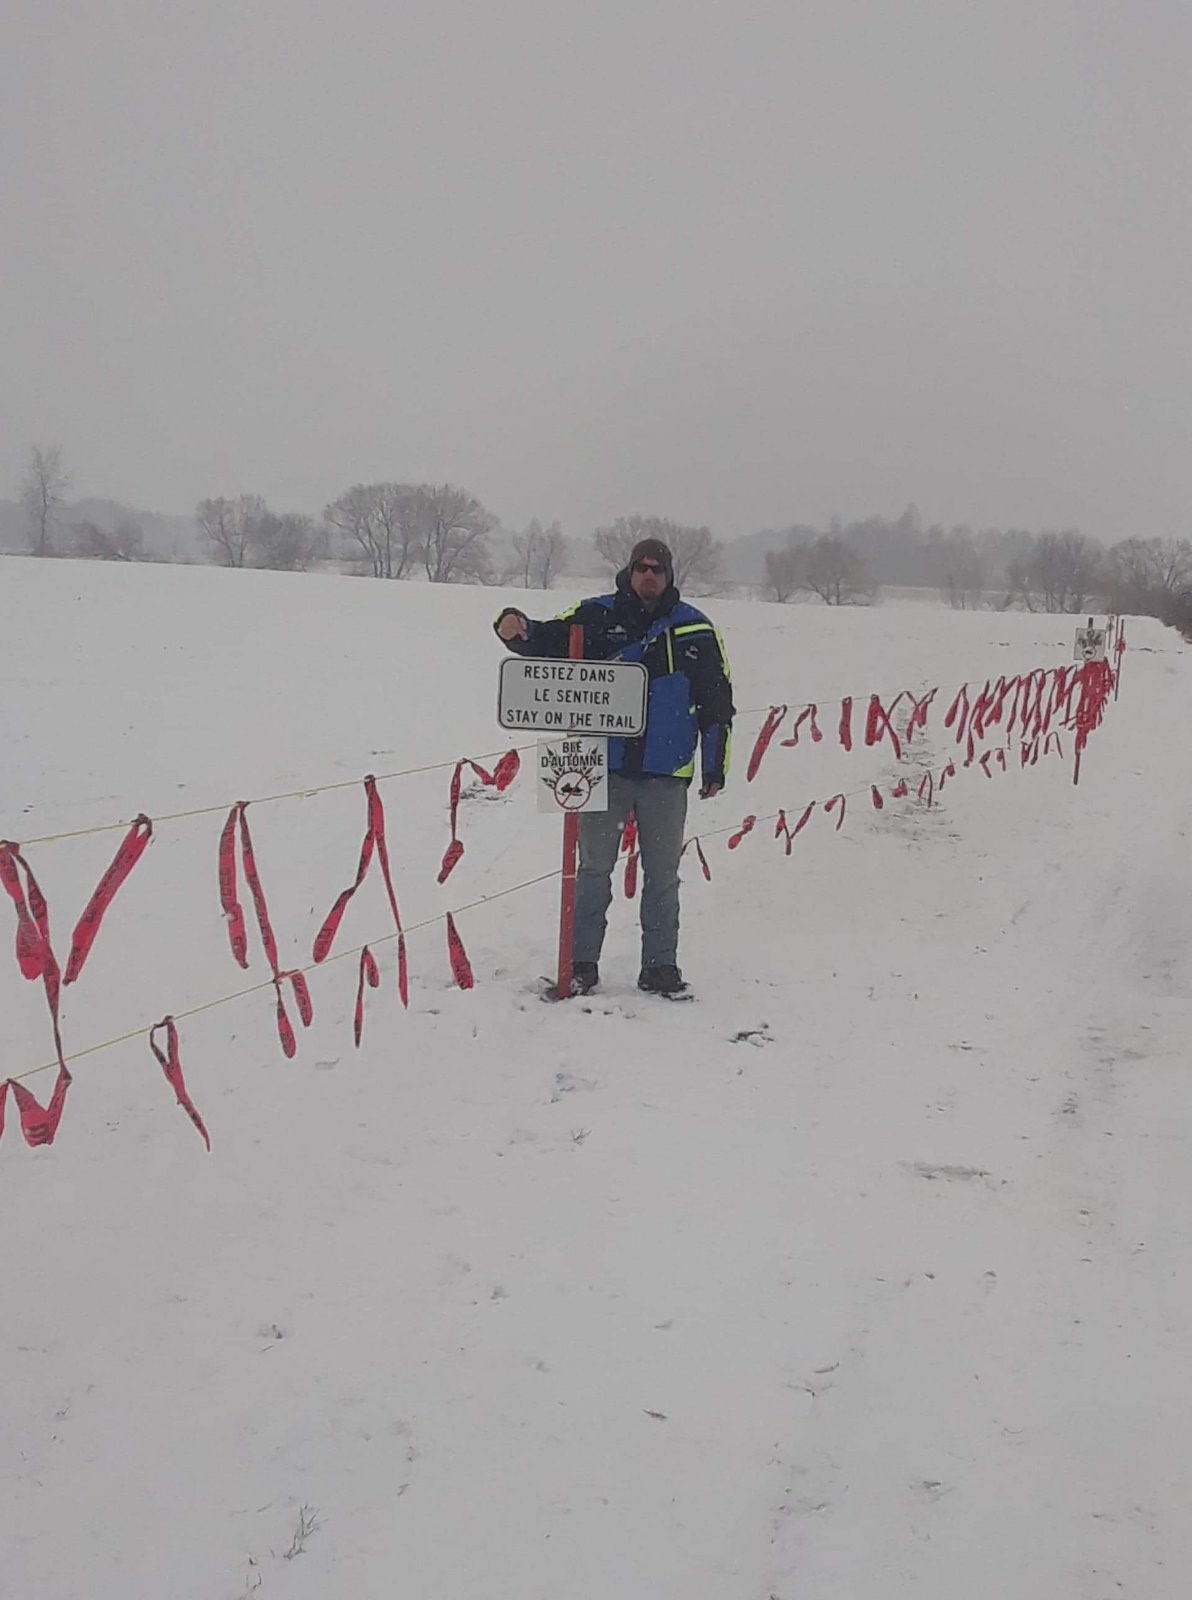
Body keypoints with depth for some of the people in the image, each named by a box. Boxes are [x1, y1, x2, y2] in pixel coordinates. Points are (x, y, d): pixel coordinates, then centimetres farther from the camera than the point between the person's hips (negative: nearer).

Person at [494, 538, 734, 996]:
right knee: (594, 868, 5)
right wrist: (518, 630, -20)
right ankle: (582, 961, 14)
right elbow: (551, 642, 4)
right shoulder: (597, 616, 3)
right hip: (605, 768, 0)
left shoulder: (694, 630, 4)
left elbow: (717, 701, 7)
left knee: (662, 875, 8)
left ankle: (660, 964, 18)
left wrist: (715, 766, 4)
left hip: (666, 773, 0)